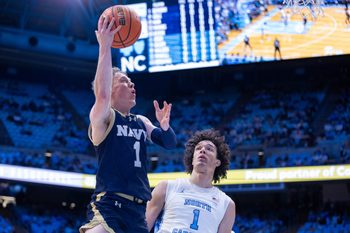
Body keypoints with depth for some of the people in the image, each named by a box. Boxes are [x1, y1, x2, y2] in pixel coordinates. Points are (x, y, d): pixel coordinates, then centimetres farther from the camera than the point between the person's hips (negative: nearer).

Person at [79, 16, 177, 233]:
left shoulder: (141, 121, 19)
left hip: (138, 209, 8)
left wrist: (164, 126, -11)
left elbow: (170, 143, 12)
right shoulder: (102, 117, -2)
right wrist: (105, 46, -25)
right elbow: (102, 94, -23)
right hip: (108, 205, -8)